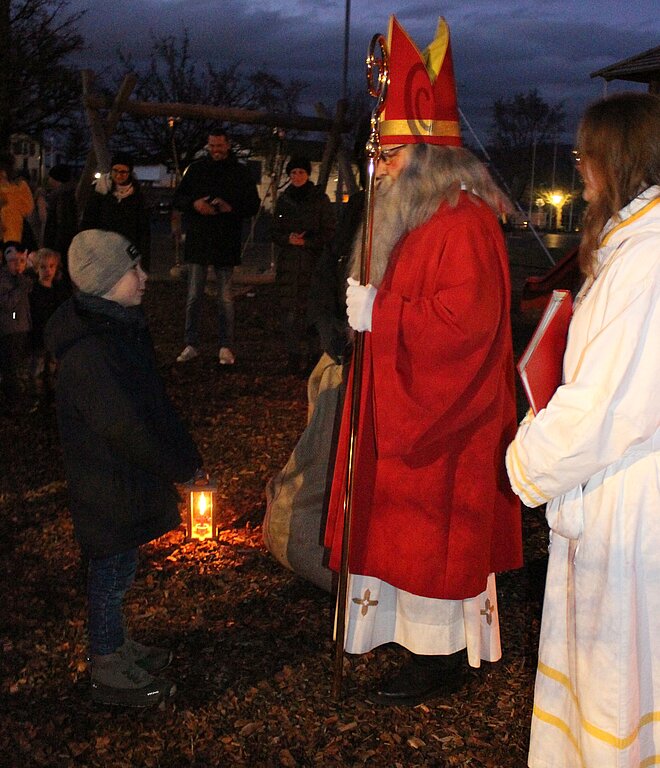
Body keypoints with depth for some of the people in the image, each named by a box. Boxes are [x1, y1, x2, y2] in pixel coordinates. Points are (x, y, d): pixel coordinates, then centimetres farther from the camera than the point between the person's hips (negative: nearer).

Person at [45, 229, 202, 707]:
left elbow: (155, 402, 9)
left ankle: (115, 645, 43)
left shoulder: (122, 327, 3)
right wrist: (183, 467, -16)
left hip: (125, 476, 9)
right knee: (112, 573, 8)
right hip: (109, 486, -9)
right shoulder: (88, 354, -29)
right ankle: (110, 672, 26)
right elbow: (126, 429, -26)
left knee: (118, 568, 23)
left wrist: (185, 457, 7)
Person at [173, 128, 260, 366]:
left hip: (226, 243, -2)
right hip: (197, 241, 2)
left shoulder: (240, 172, 4)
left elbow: (253, 205, 5)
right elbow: (177, 199, 10)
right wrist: (194, 204, -12)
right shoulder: (196, 169, 8)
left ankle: (225, 347, 10)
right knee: (193, 297, 5)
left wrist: (231, 207, -15)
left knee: (225, 298, 3)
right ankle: (191, 344, 13)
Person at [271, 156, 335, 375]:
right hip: (288, 264, 3)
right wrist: (288, 239, -6)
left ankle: (313, 355, -2)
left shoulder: (320, 199, 3)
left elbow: (329, 232, 1)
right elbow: (275, 232, 16)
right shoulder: (284, 200, 13)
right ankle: (293, 358, 6)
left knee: (311, 312, -10)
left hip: (313, 264, -3)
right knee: (290, 312, 0)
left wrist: (306, 242, -12)